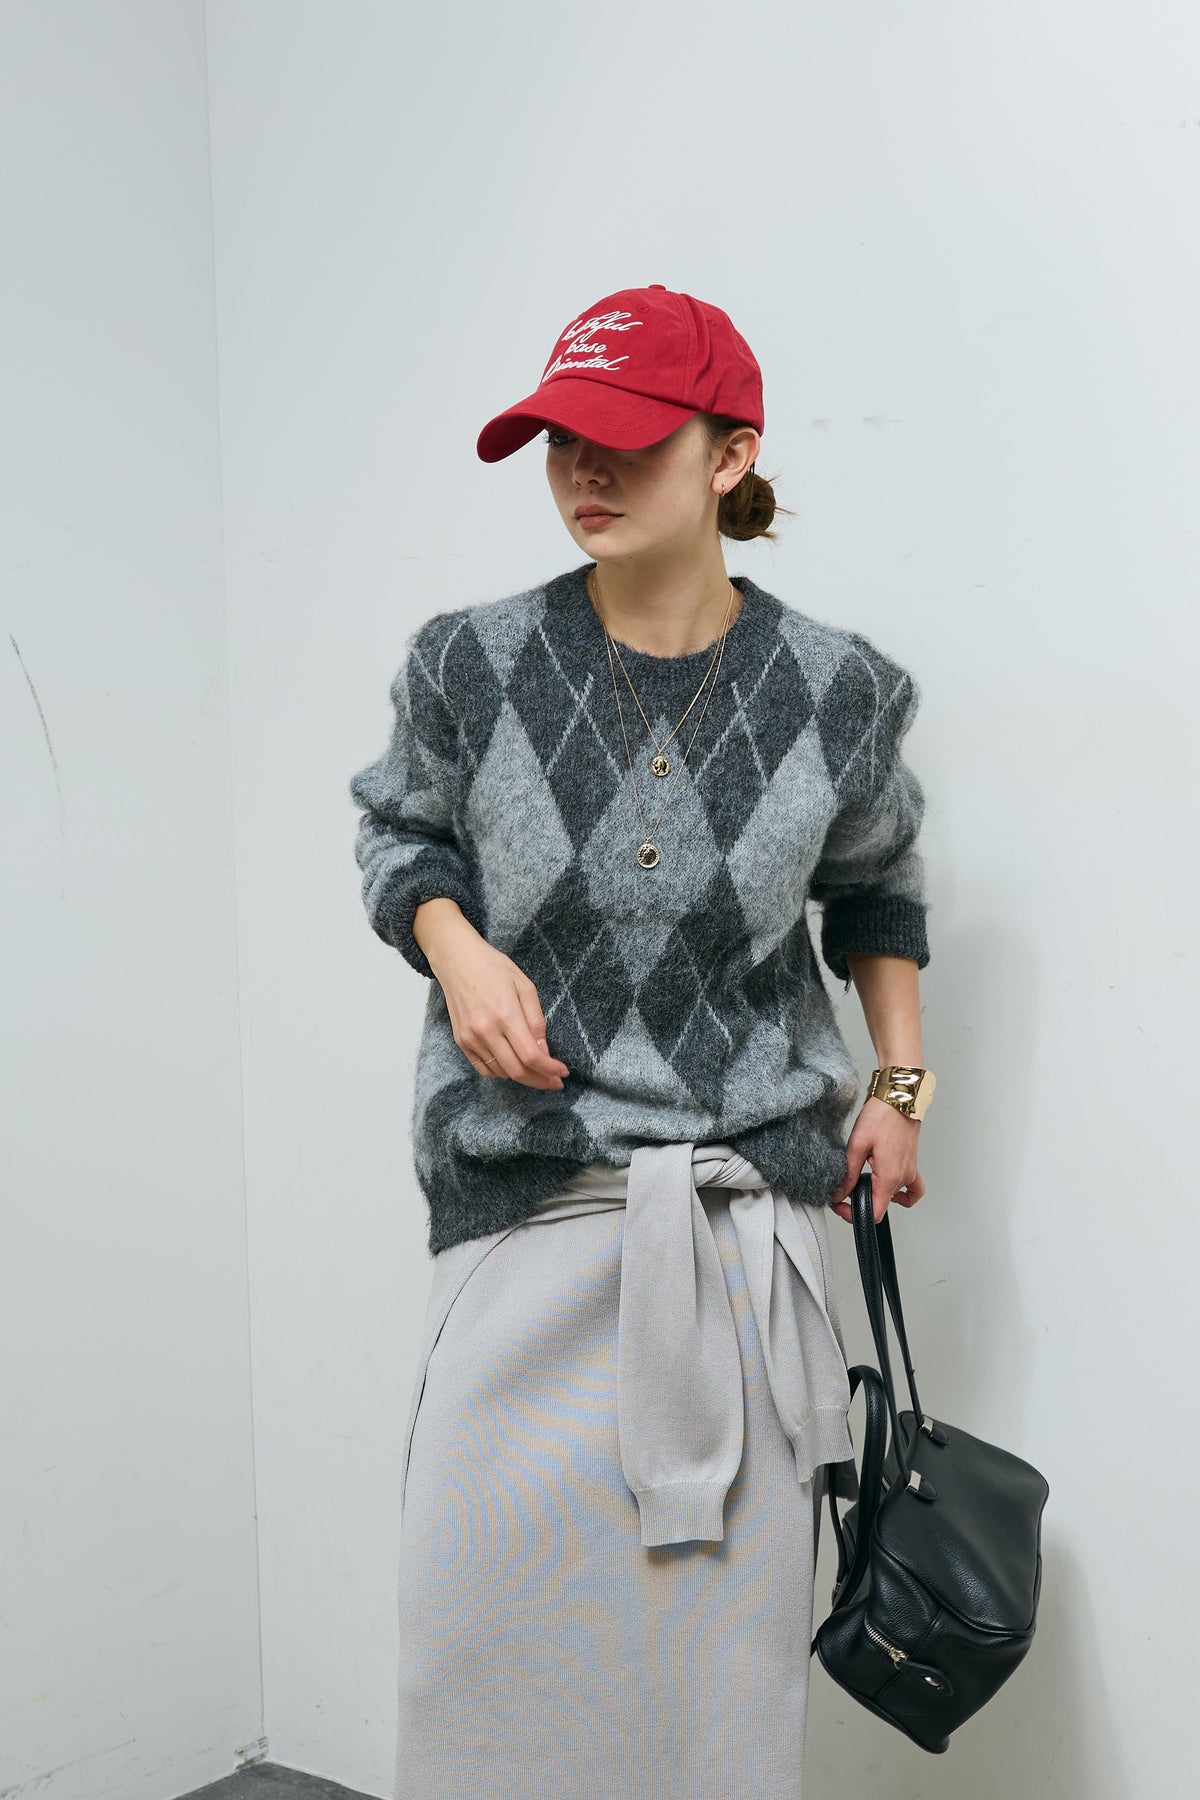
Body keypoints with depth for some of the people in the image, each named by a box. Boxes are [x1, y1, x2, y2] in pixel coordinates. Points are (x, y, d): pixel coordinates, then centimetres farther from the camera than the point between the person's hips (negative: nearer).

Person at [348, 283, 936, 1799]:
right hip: (523, 1202, 0)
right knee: (481, 1609, 2)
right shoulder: (472, 666, -4)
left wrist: (897, 1082, 10)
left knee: (724, 1634, 7)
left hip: (751, 1208, 0)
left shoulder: (837, 693, -1)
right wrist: (455, 947, -7)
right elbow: (400, 832, 12)